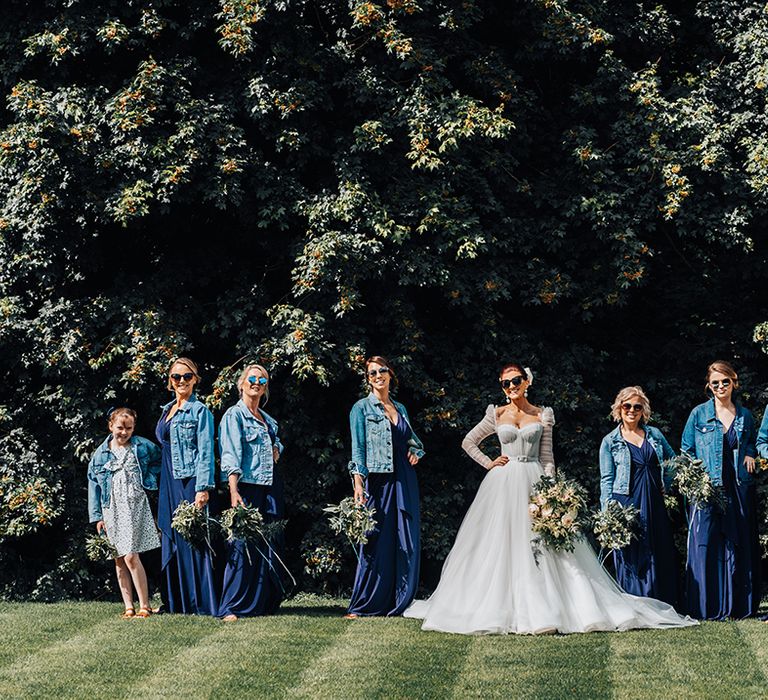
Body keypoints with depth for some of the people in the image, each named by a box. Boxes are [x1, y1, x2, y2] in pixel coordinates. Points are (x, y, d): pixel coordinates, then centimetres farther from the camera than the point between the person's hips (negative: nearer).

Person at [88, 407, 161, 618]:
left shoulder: (143, 446, 2)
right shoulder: (101, 453, 6)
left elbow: (159, 462, 18)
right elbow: (94, 484, 8)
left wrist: (149, 478, 1)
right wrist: (97, 516, 5)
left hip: (135, 506, -3)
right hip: (112, 509, 3)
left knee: (131, 557, -13)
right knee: (119, 561, 4)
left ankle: (144, 606, -6)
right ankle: (128, 607, 10)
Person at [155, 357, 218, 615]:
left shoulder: (200, 411, -6)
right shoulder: (168, 410, 16)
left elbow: (205, 452, -12)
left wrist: (203, 489, -19)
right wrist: (160, 485, 17)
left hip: (189, 481, -8)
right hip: (169, 485, 8)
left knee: (192, 540, -8)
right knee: (171, 541, 8)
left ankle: (202, 604, -5)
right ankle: (175, 601, 14)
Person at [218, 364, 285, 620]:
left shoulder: (268, 419, 20)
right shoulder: (234, 415, -2)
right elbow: (230, 456, -13)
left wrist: (277, 451, 11)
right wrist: (233, 491, -24)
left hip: (271, 488, 7)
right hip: (247, 486, -7)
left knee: (269, 546, 7)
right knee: (243, 546, -10)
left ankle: (265, 602, 14)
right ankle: (233, 607, -10)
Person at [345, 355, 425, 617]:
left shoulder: (401, 408, 17)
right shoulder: (362, 408, 2)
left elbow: (413, 440, 28)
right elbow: (358, 447, -5)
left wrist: (416, 452, 5)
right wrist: (358, 481, -16)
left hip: (404, 482, 5)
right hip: (377, 480, -5)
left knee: (407, 543, 2)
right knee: (376, 542, -7)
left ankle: (401, 602, 8)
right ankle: (363, 605, -1)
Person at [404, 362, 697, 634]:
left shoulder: (542, 416, 6)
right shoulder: (497, 415, 6)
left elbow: (547, 457, 4)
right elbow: (468, 442, 15)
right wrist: (489, 464, 4)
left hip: (534, 483, 0)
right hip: (503, 485, 0)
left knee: (539, 543, -5)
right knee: (501, 544, -2)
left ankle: (544, 609, -4)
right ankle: (500, 608, 2)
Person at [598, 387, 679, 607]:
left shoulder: (654, 434, 10)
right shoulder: (610, 442, 2)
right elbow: (606, 481, 0)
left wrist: (666, 484, 8)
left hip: (654, 504, 3)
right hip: (627, 504, -3)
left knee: (661, 555, 3)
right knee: (631, 557, -3)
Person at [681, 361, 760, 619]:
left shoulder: (744, 416, 10)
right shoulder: (699, 414, 2)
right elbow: (686, 452, 5)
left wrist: (751, 456, 3)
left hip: (739, 490, 3)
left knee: (739, 547, 4)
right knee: (706, 546, -6)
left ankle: (739, 605, 11)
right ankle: (709, 606, -1)